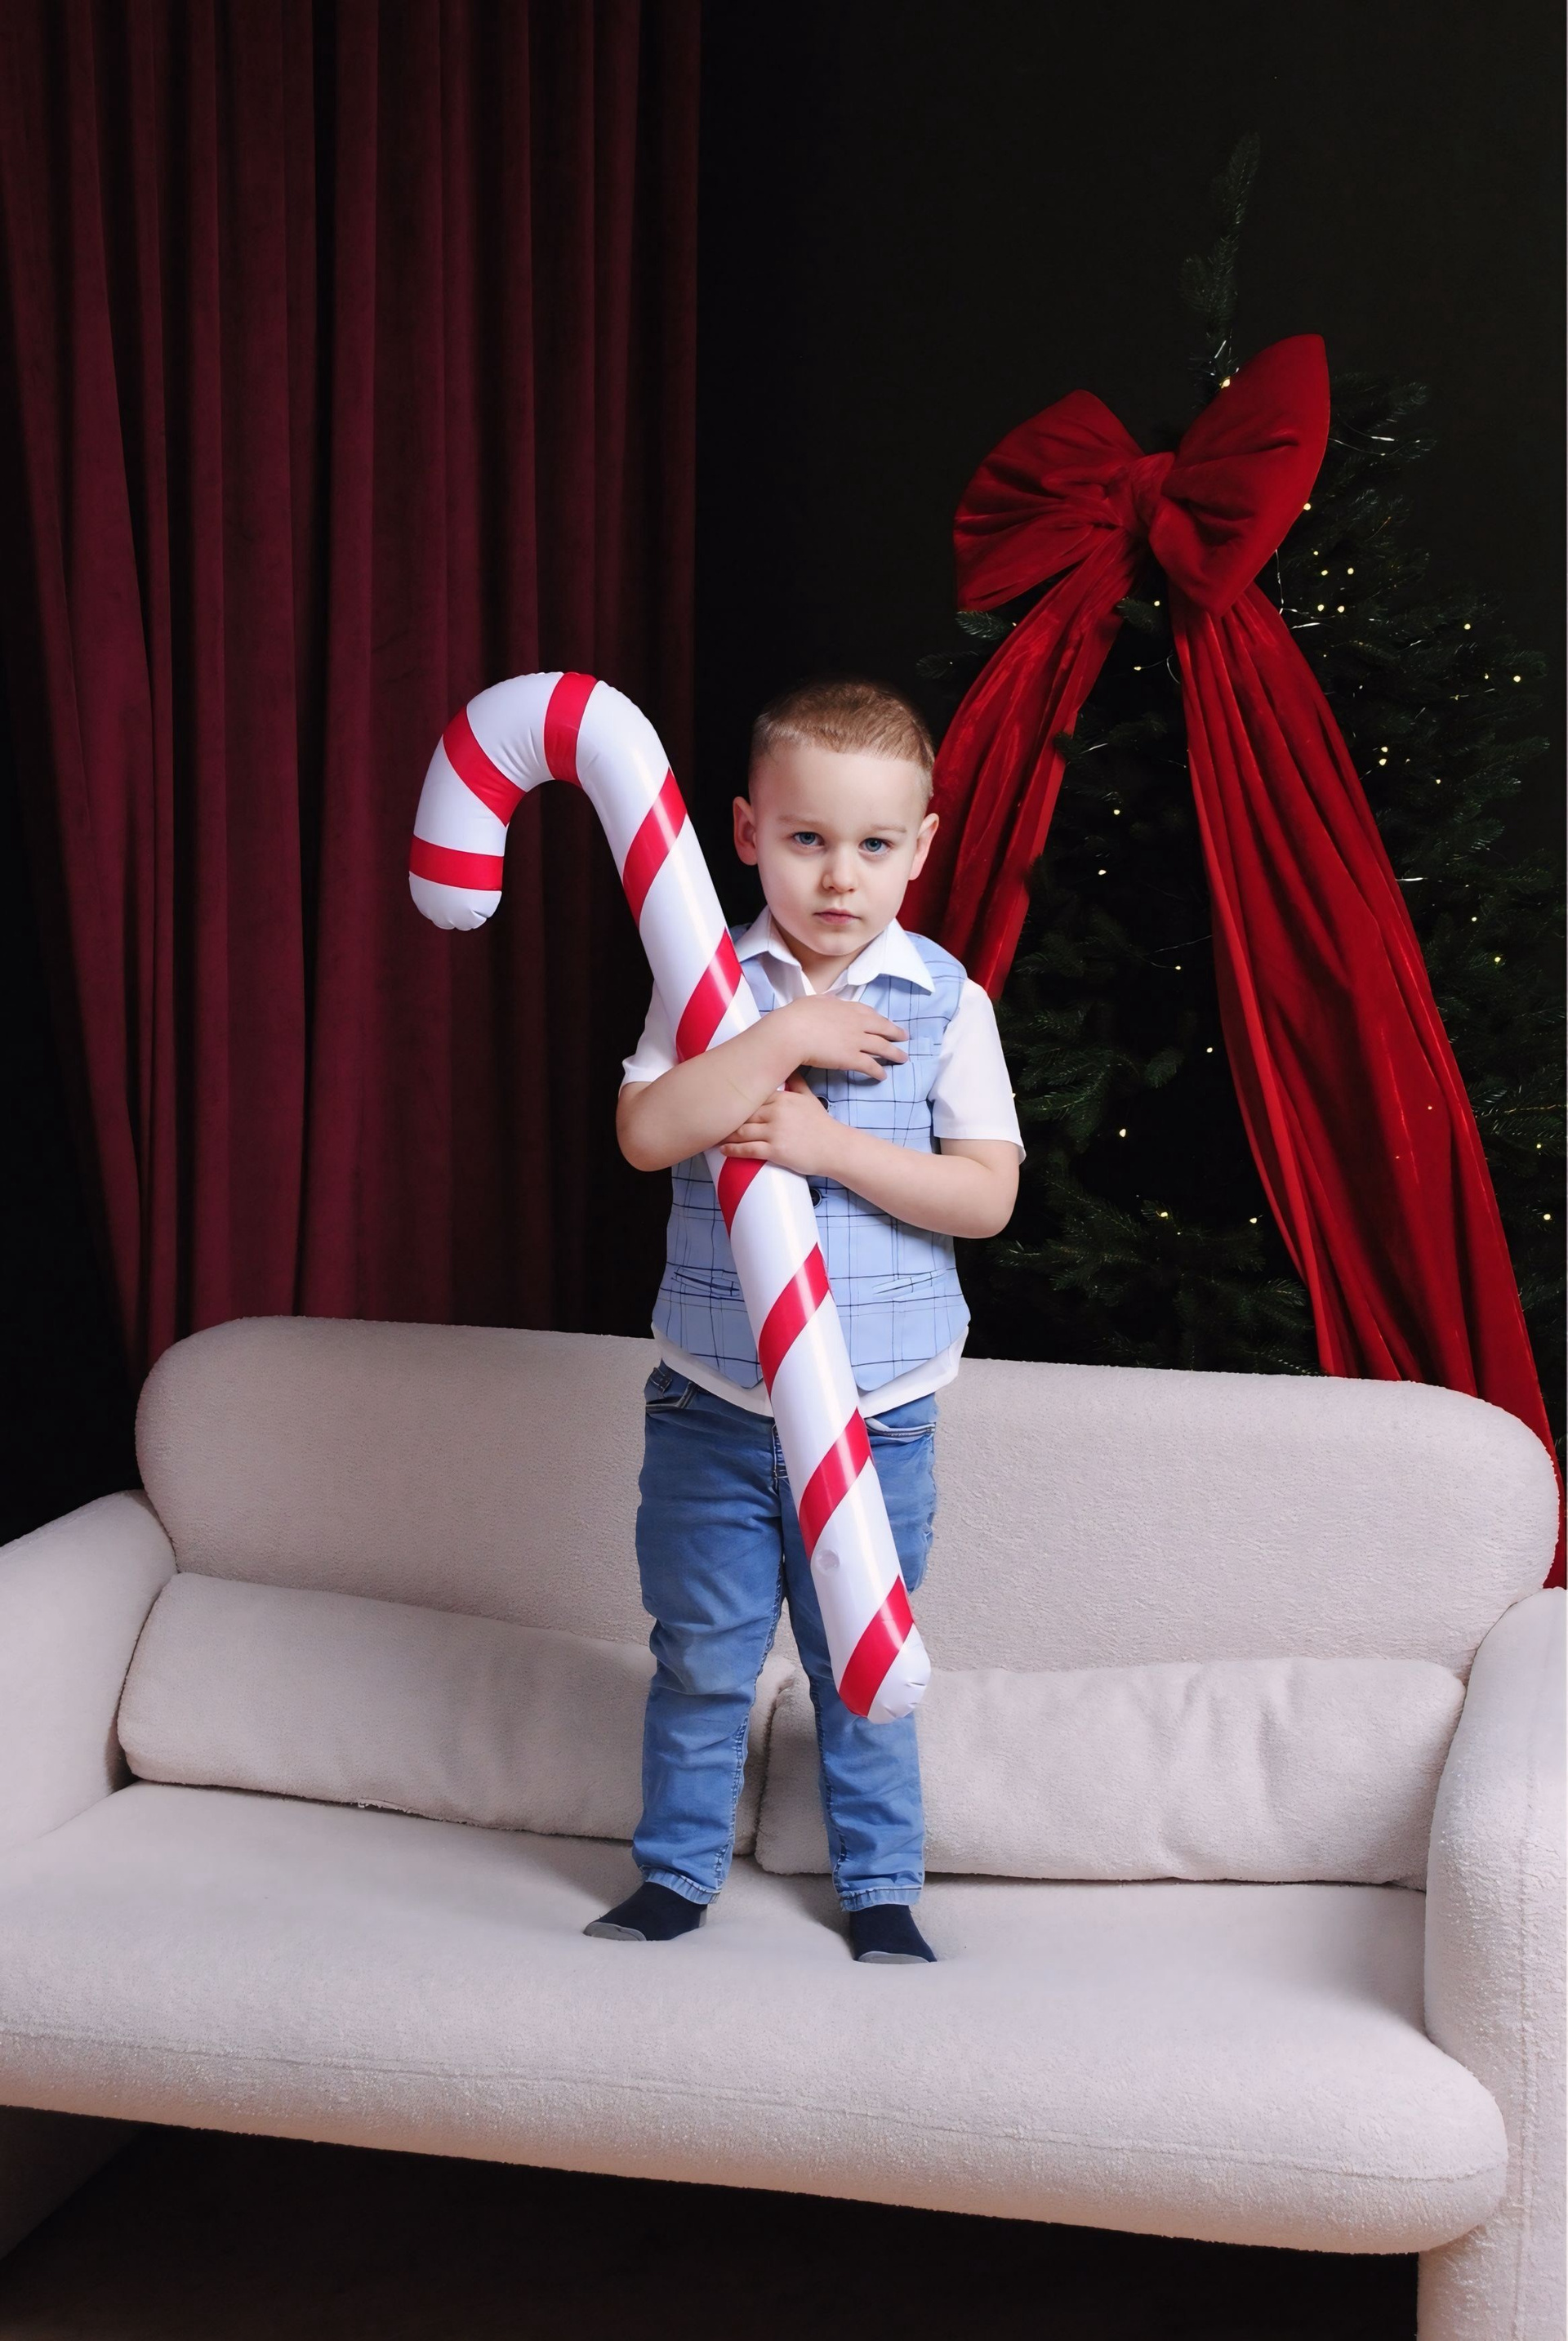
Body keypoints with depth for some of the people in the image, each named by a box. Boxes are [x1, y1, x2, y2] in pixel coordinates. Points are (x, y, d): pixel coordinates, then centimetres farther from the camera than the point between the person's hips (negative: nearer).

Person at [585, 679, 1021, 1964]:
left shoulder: (945, 1001, -5)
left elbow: (987, 1193, -11)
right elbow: (646, 1133, -19)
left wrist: (829, 1145, -20)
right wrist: (785, 1038, -24)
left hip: (879, 1413, 0)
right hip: (714, 1408, 1)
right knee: (702, 1661, 13)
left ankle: (881, 1885, 30)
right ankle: (679, 1871, 31)